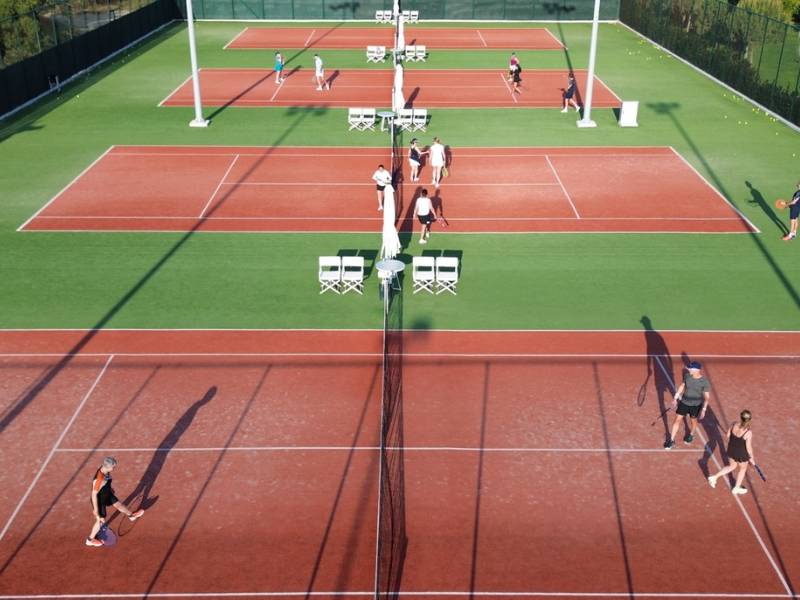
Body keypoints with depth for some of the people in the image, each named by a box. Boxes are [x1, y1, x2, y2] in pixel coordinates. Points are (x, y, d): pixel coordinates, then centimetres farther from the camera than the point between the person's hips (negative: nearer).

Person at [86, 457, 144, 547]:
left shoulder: (105, 469, -16)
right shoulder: (99, 479, -41)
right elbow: (94, 494, -31)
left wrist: (110, 488, 24)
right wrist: (95, 510, -24)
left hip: (107, 494, 8)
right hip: (99, 500, -7)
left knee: (118, 504, 27)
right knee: (100, 521, 12)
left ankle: (131, 515, 55)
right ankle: (90, 540, 35)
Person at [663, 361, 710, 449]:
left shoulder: (704, 382, -22)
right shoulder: (687, 375, -12)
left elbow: (707, 397, -15)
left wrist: (703, 409, -21)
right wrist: (675, 398, 8)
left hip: (696, 405, -3)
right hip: (684, 402, 3)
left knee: (693, 421, 19)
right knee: (677, 420, 3)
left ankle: (691, 435, 51)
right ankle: (671, 441, 14)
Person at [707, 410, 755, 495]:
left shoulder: (733, 425, -19)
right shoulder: (748, 433, -31)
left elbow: (728, 436, -2)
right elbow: (748, 447, -20)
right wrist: (751, 458, -2)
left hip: (731, 450, 4)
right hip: (741, 454, -4)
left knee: (732, 466, 32)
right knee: (743, 469, 27)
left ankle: (714, 477, 26)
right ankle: (737, 488, 46)